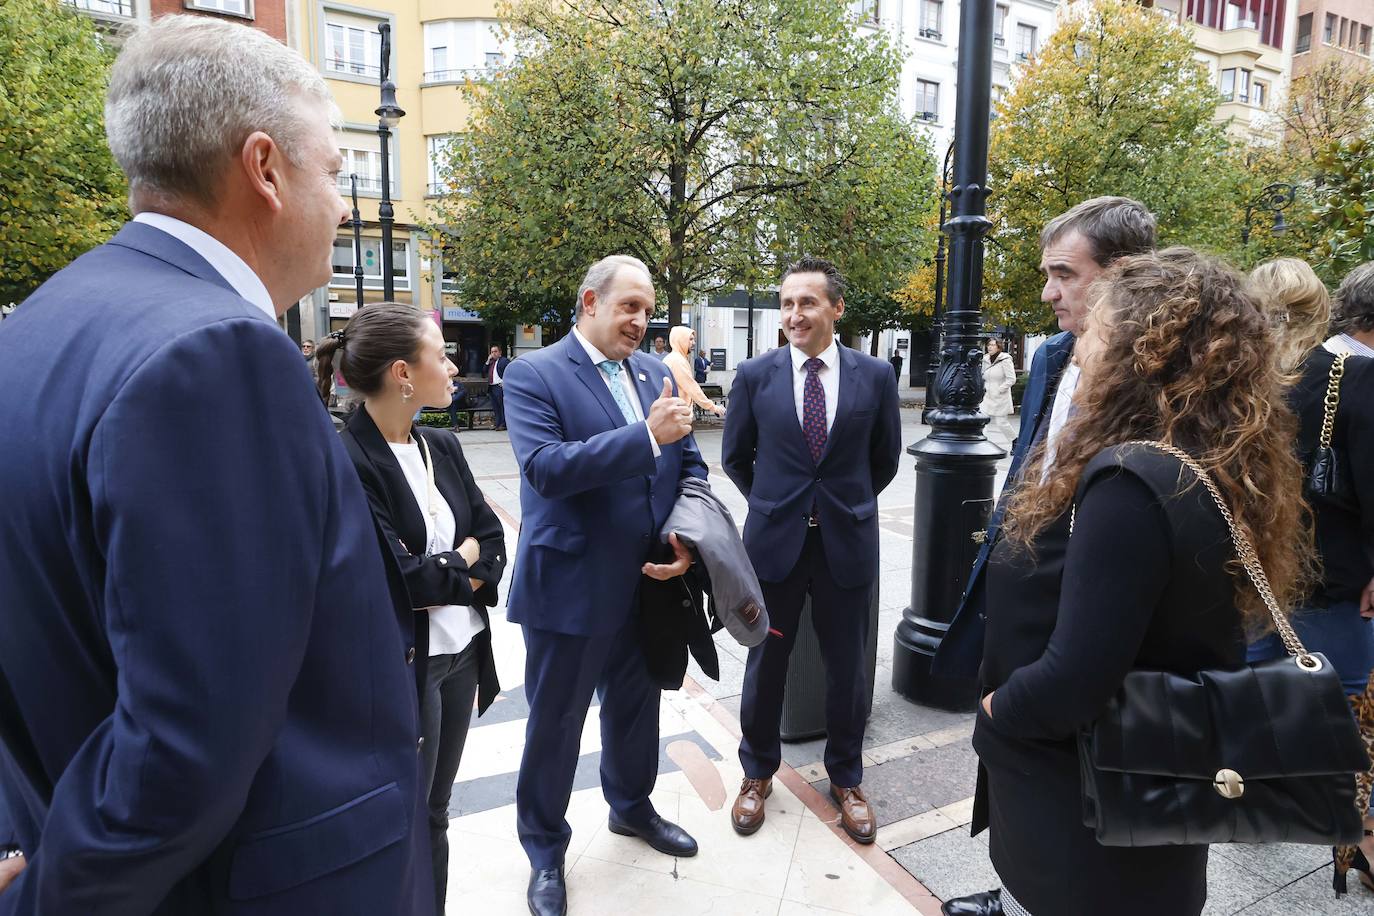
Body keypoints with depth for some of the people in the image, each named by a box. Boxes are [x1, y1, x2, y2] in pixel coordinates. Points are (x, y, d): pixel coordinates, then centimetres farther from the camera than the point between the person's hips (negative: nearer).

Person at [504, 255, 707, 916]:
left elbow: (690, 464, 8)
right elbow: (545, 467, -25)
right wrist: (646, 436, -30)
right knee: (555, 725, 12)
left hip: (650, 582, 6)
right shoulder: (534, 374, -11)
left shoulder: (656, 372, 6)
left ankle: (632, 807, 49)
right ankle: (545, 854, 35)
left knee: (636, 707, 23)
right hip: (570, 587, -5)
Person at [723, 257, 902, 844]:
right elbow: (735, 457, 9)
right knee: (766, 661, 12)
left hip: (847, 542, 1)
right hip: (775, 541, 0)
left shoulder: (875, 375, -3)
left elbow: (885, 459, 10)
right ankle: (758, 772, 35)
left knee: (847, 664, 13)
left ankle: (845, 778, 36)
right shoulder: (755, 375, -3)